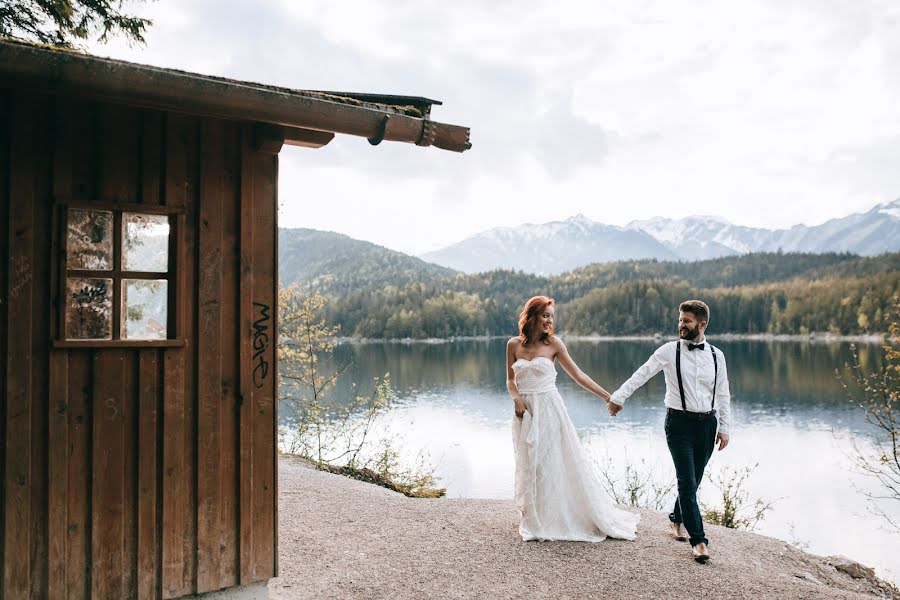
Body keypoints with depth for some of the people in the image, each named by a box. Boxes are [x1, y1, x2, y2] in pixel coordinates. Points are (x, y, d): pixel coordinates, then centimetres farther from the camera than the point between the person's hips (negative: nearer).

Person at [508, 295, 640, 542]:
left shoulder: (553, 343, -4)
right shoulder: (514, 344, 2)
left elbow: (578, 375, -1)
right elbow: (511, 380, 9)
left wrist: (608, 396, -4)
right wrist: (516, 399, -11)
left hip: (549, 409, -2)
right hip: (525, 411, 2)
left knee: (557, 464, 2)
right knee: (529, 466, 10)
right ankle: (534, 520, 25)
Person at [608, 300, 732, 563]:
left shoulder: (716, 355, 6)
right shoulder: (669, 351, -3)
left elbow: (723, 395, 11)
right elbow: (642, 374, -4)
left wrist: (724, 428, 9)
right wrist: (618, 396, -8)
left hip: (707, 423, 3)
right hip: (679, 422, -3)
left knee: (693, 481, 13)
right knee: (688, 482, -7)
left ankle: (677, 519, 38)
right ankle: (698, 541, 0)